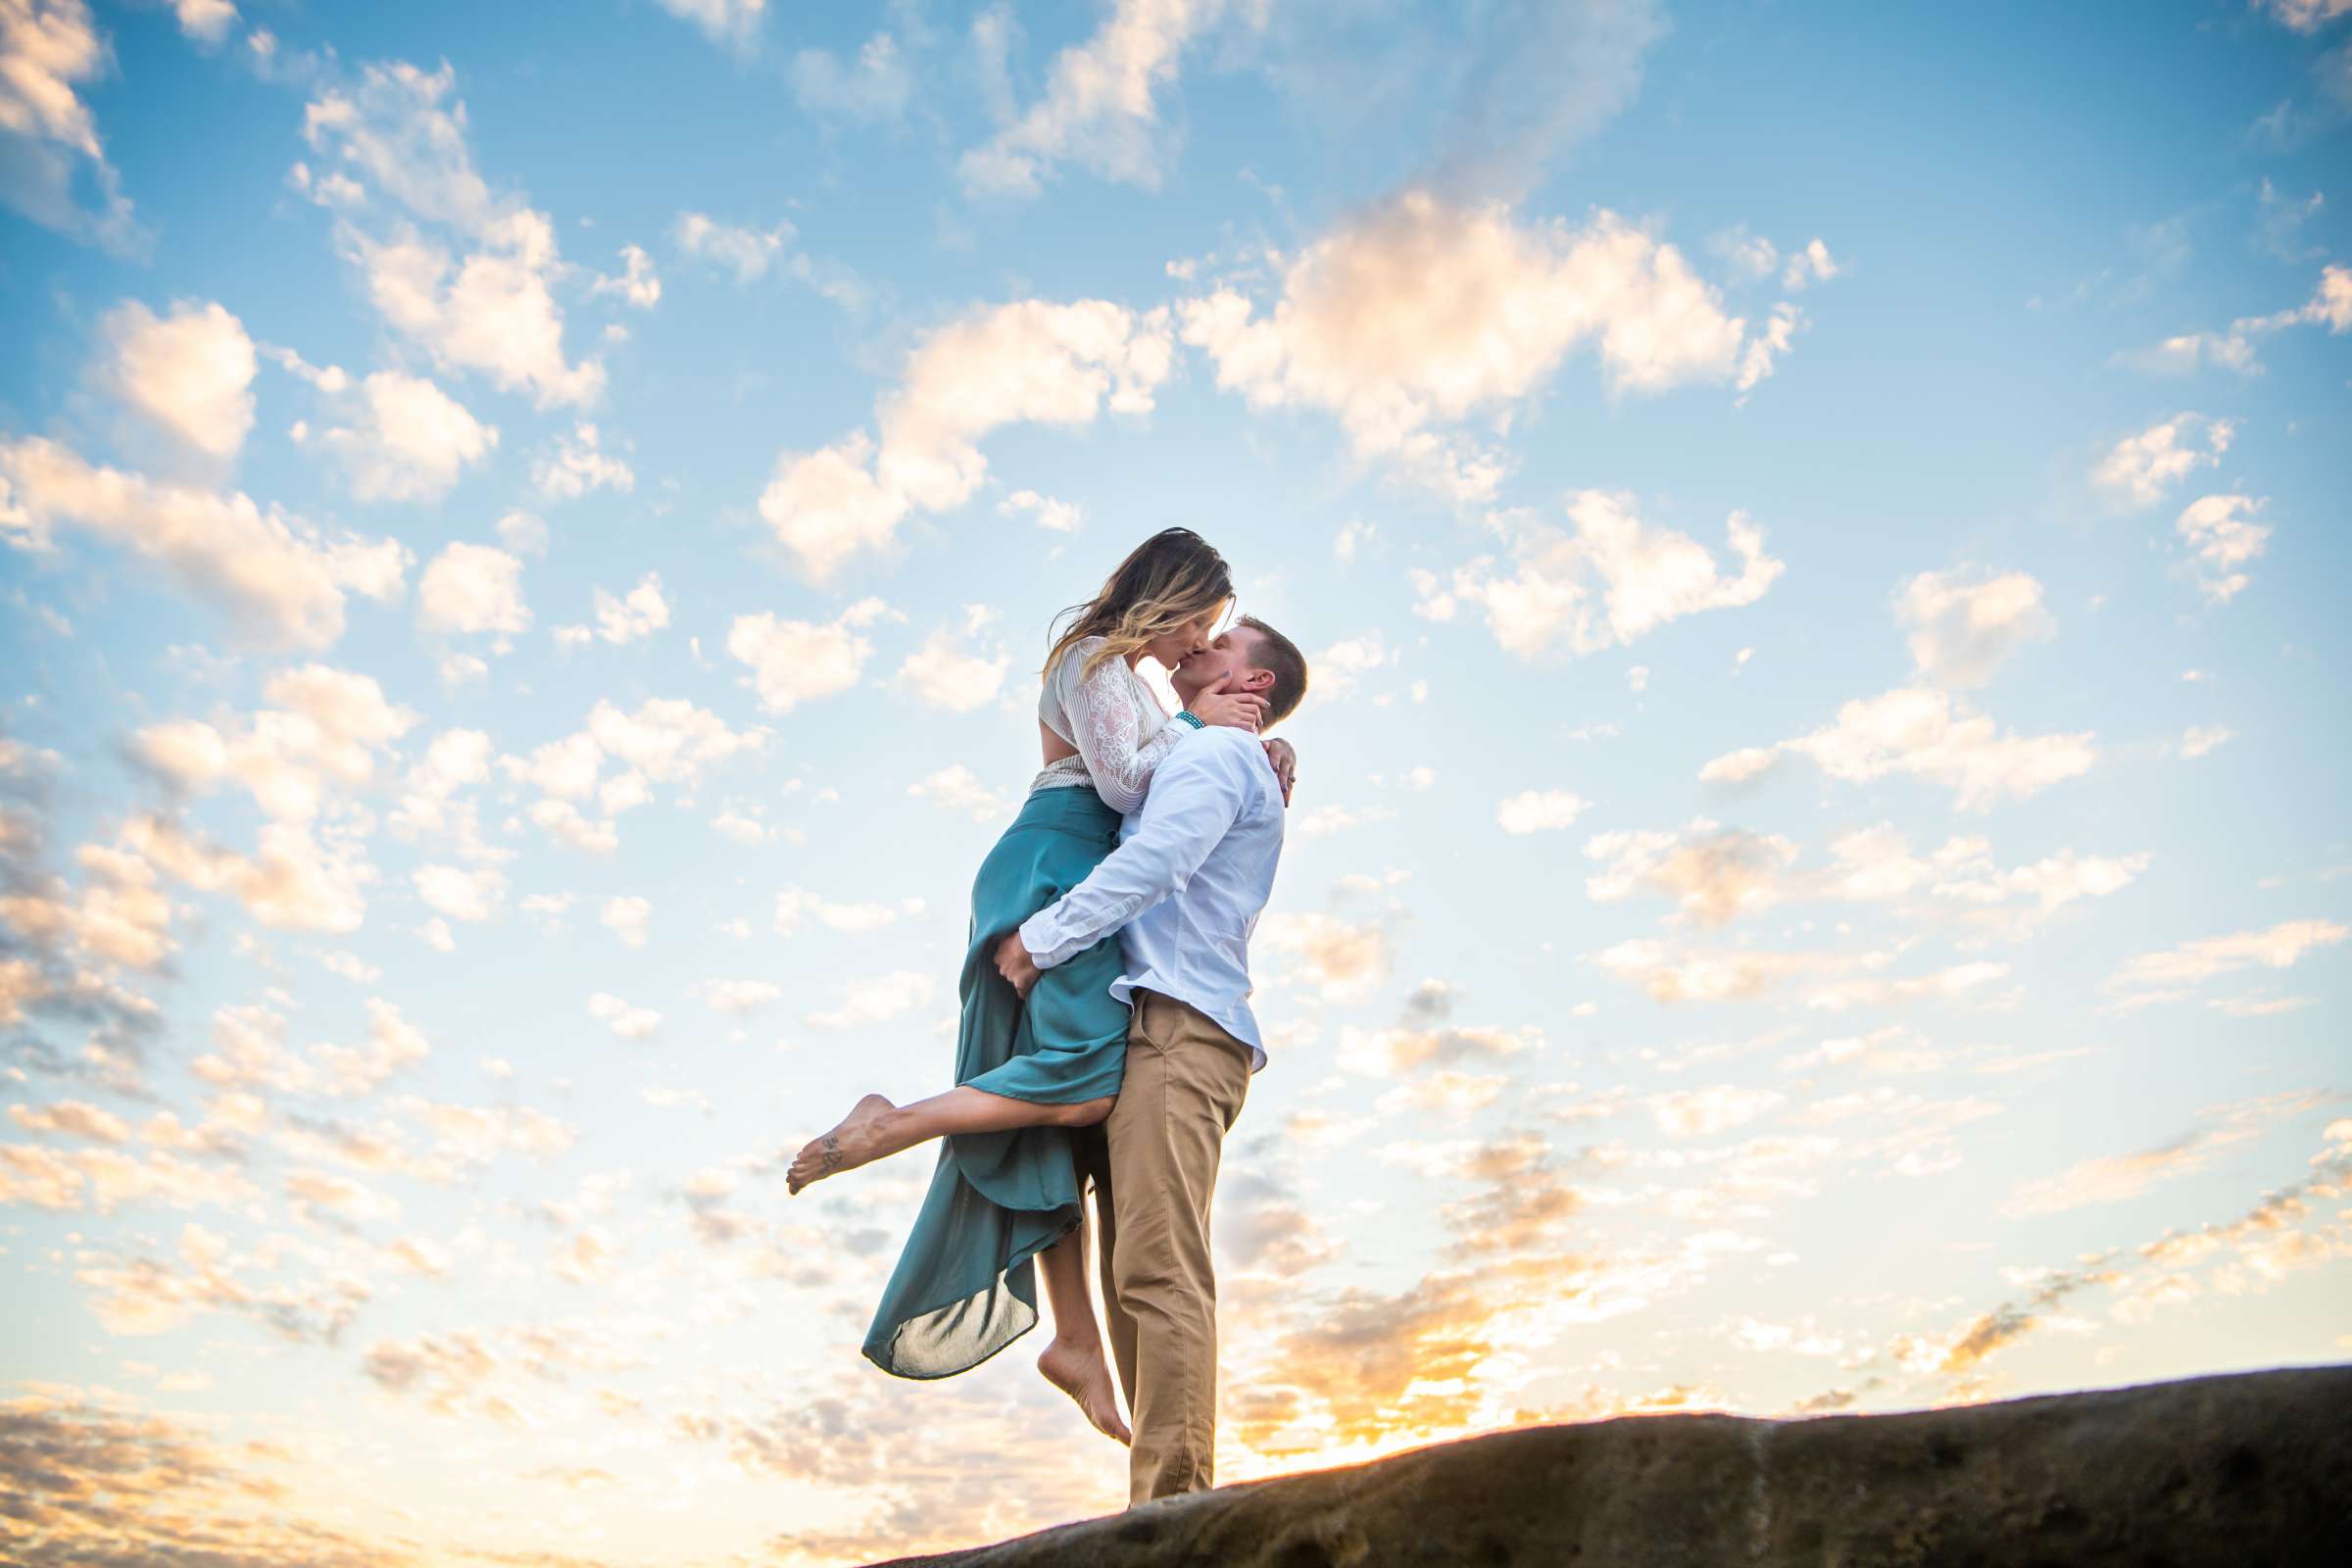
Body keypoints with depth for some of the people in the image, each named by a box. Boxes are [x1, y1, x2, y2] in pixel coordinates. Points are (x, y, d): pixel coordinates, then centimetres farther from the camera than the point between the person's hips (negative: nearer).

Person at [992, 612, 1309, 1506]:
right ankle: (1168, 1499, 3)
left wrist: (1038, 940, -7)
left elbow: (1150, 864, -14)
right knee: (1136, 1277, 4)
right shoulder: (1225, 767, 33)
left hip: (1174, 1027, -10)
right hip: (1159, 1031, 10)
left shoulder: (1217, 751, 2)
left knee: (1159, 1271, -17)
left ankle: (1172, 1496, -19)